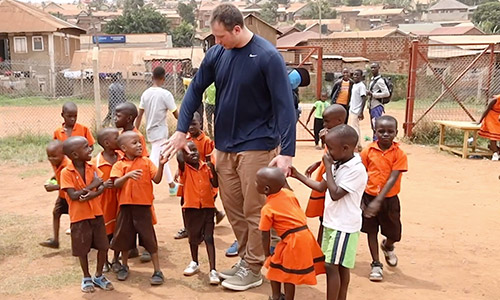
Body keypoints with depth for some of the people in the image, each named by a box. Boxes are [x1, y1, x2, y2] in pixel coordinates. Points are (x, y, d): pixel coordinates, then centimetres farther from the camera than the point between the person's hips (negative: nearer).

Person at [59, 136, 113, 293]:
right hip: (79, 216, -4)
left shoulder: (92, 167, 1)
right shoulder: (66, 172, -14)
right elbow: (73, 195, -20)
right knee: (82, 249, 10)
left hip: (96, 213, 4)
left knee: (103, 246, 7)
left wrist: (91, 195, -24)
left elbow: (101, 188, -5)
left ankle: (99, 276, 27)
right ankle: (86, 278, 30)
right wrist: (92, 185, -19)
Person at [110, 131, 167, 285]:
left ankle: (157, 271, 9)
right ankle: (124, 266, 37)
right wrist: (128, 175, -28)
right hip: (125, 206, 1)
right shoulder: (119, 165, 2)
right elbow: (116, 184, -11)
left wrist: (161, 165, -18)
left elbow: (157, 180, -4)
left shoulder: (146, 162, 3)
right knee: (124, 236, 14)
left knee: (149, 237, 0)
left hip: (143, 205, -1)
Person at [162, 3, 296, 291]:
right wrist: (182, 130, 3)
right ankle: (246, 259, 30)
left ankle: (253, 269, 19)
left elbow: (285, 105, -16)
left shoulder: (268, 56, -14)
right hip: (225, 144, 6)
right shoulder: (216, 53, 1)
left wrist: (286, 151, -21)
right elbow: (195, 91, 9)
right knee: (233, 208, 13)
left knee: (254, 211, 3)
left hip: (256, 146, -6)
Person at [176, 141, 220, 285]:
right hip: (191, 207, 0)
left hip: (208, 206, 0)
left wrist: (213, 169, -15)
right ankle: (195, 263, 39)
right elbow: (179, 158, -29)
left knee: (209, 238, -2)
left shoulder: (206, 166, 3)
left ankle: (212, 270, -1)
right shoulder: (184, 168, -5)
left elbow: (215, 184, -2)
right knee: (193, 237, 17)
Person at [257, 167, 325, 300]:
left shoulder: (267, 209, -11)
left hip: (293, 241, -7)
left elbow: (265, 235, -5)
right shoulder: (288, 193, 5)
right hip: (304, 234, 7)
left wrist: (267, 254, 8)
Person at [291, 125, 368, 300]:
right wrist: (298, 176, 9)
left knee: (332, 266, -4)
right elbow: (322, 187, 15)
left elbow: (335, 194, -25)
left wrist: (328, 167, -19)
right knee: (340, 267, 16)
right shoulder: (337, 164, 6)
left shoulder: (356, 170, -21)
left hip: (344, 226, -8)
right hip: (332, 223, 8)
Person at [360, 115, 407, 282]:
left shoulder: (399, 154, -11)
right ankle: (376, 264, 24)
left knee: (394, 233, 10)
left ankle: (387, 246, 46)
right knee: (371, 231, 7)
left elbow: (392, 180, -17)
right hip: (369, 197, 1)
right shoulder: (368, 151, -7)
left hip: (389, 199, 0)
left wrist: (378, 201, -24)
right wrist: (360, 200, -6)